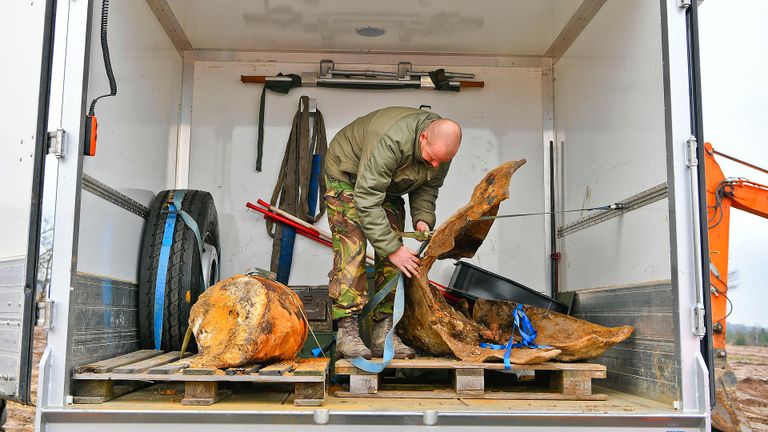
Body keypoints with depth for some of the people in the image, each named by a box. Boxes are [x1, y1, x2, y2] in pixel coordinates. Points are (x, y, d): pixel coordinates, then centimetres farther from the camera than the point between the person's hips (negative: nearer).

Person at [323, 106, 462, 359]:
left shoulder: (442, 145, -18)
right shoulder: (390, 141, -40)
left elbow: (428, 186, -1)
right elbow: (367, 200, -38)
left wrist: (422, 217, -20)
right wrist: (392, 248, -37)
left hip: (388, 186, 7)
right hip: (347, 175, -6)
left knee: (392, 260, -5)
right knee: (351, 249, -20)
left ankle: (383, 333, -4)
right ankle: (347, 331, -20)